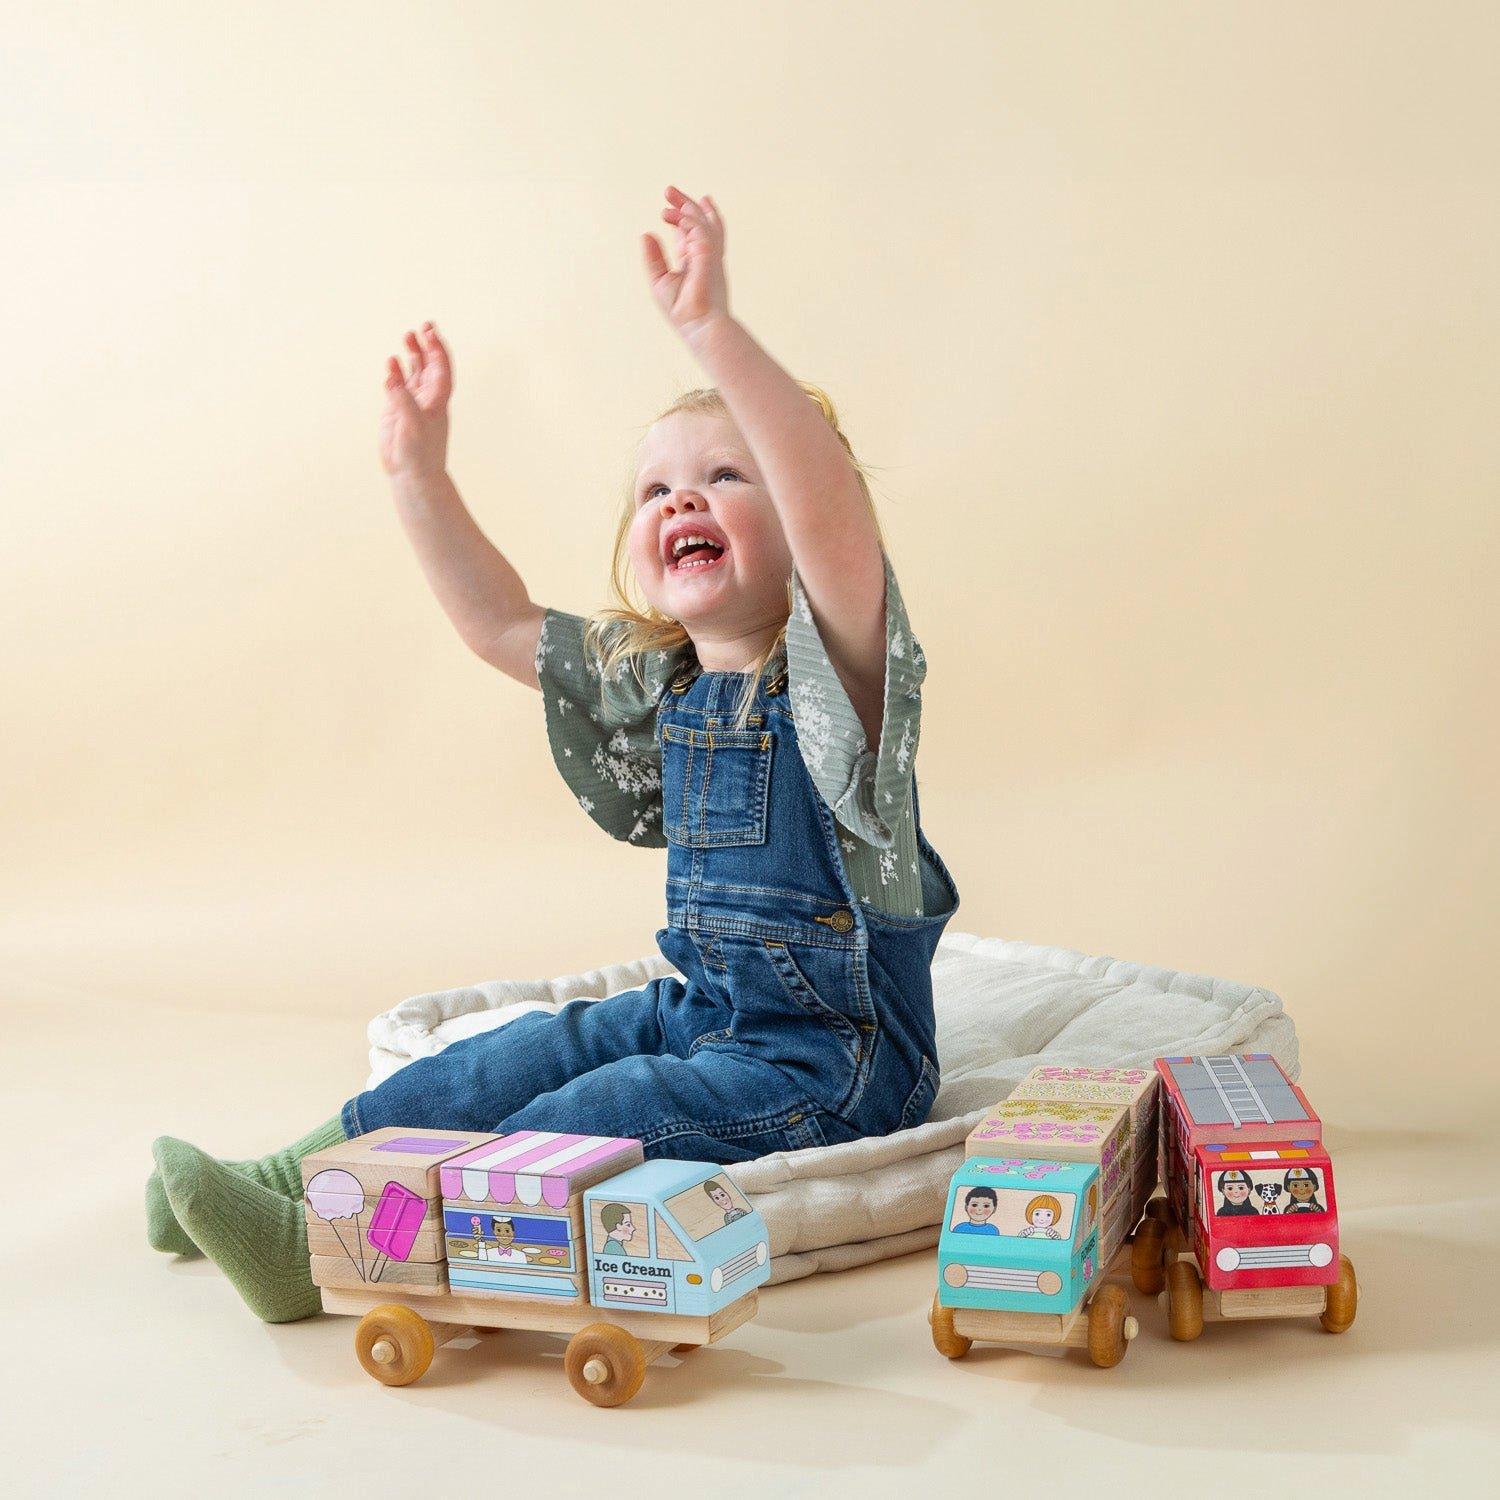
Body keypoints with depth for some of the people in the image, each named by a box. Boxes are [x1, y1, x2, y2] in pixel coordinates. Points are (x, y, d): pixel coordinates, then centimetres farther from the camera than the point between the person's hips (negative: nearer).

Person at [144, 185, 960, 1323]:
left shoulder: (834, 662, -18)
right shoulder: (658, 677, 6)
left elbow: (834, 509, -39)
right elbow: (502, 625, 15)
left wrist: (715, 331, -50)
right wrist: (421, 473, 4)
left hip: (836, 1052, -8)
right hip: (702, 1009, 8)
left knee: (598, 1121, -22)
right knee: (518, 1058, 4)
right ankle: (305, 1168, 13)